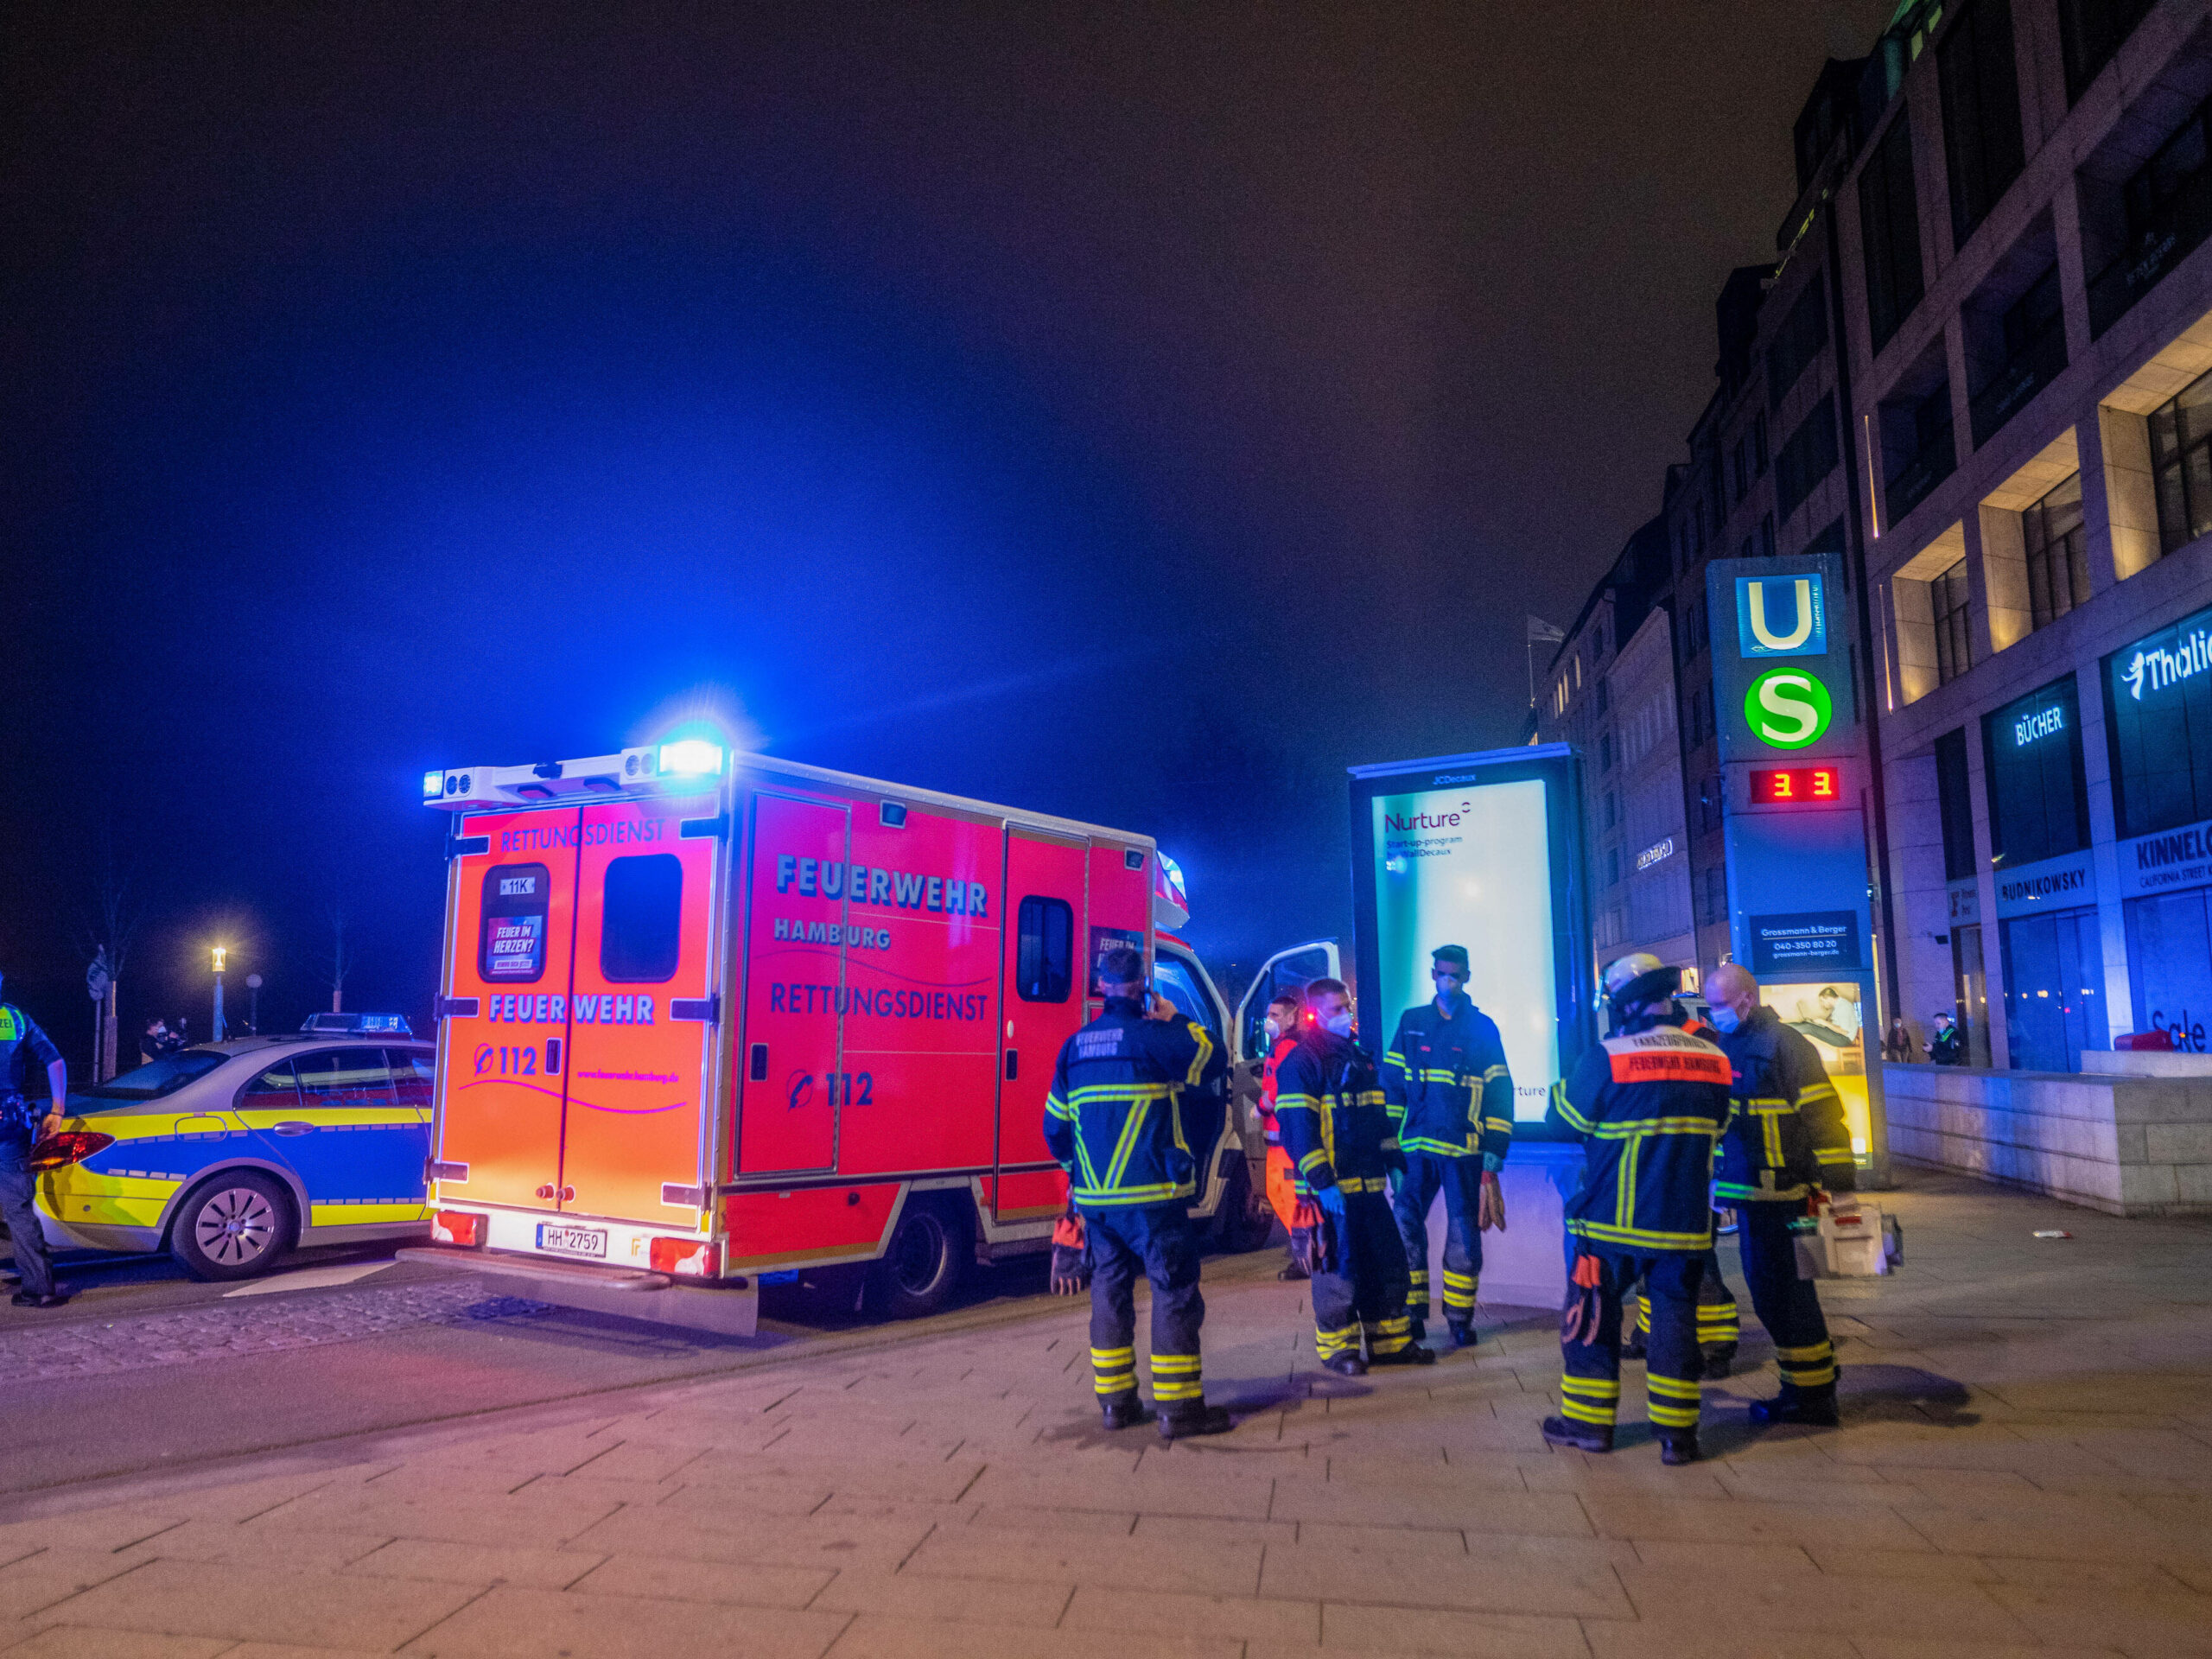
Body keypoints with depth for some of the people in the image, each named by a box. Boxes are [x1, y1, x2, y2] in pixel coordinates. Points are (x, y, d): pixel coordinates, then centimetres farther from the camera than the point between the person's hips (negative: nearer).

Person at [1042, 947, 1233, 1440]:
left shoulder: (1075, 1046, 9)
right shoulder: (1154, 1035, -10)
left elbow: (1056, 1126, 13)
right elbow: (1212, 1062, 4)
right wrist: (1174, 1019, 12)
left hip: (1093, 1196, 6)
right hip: (1150, 1193, -6)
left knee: (1109, 1288, 14)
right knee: (1174, 1291, 0)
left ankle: (1114, 1399, 19)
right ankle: (1178, 1406, 0)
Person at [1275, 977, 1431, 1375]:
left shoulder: (1358, 1058, 17)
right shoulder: (1301, 1062, -10)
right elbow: (1298, 1130, -17)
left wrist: (1395, 1164, 19)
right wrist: (1321, 1182, -21)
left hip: (1368, 1186, 8)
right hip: (1330, 1189, -8)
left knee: (1388, 1260, 12)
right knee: (1338, 1266, -1)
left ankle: (1390, 1341, 24)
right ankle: (1337, 1347, 13)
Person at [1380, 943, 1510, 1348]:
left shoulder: (1483, 1028, 5)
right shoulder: (1411, 1023, 10)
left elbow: (1500, 1093, 4)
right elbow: (1392, 1084, 11)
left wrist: (1494, 1152, -2)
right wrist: (1389, 1143, 4)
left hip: (1465, 1150, -1)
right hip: (1417, 1148, 2)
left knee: (1463, 1234, 4)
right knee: (1404, 1226, -2)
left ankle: (1460, 1318, 17)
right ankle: (1411, 1315, 11)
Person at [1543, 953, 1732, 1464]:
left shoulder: (1607, 1057, -14)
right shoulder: (1713, 1059, 1)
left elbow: (1565, 1119, -4)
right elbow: (1715, 1129, 15)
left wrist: (1564, 1085, 15)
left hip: (1614, 1220, -3)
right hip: (1685, 1223, 4)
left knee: (1593, 1313, 11)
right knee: (1675, 1314, 11)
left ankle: (1589, 1420, 18)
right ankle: (1677, 1432, 12)